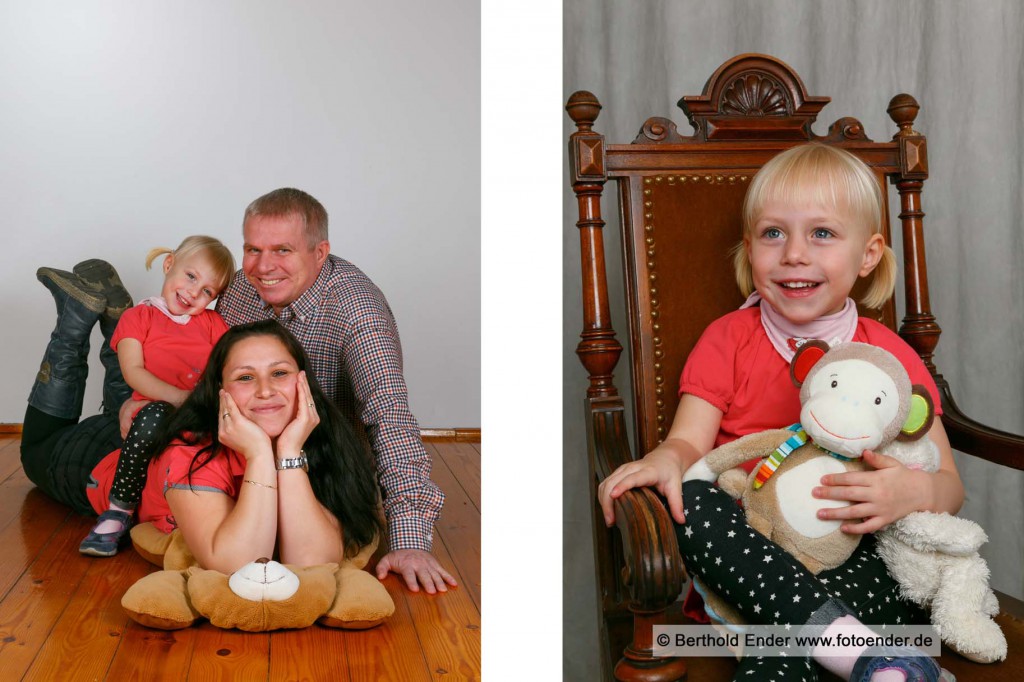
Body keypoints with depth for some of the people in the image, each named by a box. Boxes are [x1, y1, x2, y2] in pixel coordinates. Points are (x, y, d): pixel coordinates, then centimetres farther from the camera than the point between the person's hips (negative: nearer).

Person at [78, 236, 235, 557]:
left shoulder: (212, 323, 23)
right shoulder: (138, 317, 13)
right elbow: (133, 372, -2)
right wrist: (178, 397, -16)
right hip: (159, 407, -2)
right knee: (152, 416, -38)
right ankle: (118, 511, -24)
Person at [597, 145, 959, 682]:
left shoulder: (891, 356, 7)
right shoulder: (727, 340, 7)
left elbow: (950, 487, 6)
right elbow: (690, 441, -2)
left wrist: (917, 491, -20)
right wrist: (664, 459, -28)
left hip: (857, 557, -3)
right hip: (746, 555, 3)